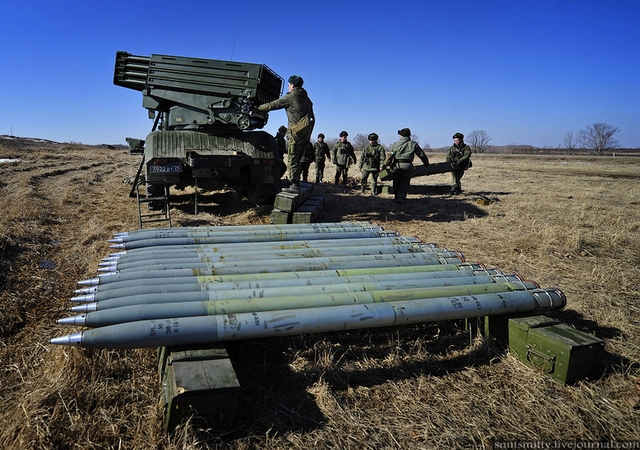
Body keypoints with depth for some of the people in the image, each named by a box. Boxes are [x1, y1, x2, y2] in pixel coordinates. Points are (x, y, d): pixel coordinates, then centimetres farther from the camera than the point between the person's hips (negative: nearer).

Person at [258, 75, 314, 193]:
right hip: (306, 132, 8)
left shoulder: (290, 97, -3)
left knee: (293, 159, -7)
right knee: (297, 159, 13)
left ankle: (295, 185, -12)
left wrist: (257, 108, 15)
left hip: (297, 131, -8)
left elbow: (272, 105, 2)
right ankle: (296, 182, 15)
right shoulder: (306, 98, 20)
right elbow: (312, 117, 21)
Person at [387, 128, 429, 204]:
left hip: (397, 166, 0)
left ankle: (397, 197, 24)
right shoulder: (413, 144, 7)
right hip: (407, 166, 0)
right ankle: (401, 197, -13)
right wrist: (426, 164, 23)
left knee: (396, 183, 15)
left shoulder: (396, 144, 5)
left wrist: (390, 166, 15)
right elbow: (422, 155, 10)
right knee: (405, 183, 5)